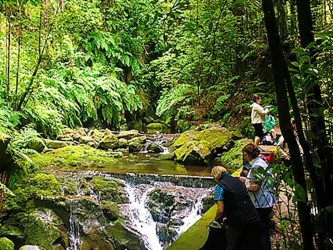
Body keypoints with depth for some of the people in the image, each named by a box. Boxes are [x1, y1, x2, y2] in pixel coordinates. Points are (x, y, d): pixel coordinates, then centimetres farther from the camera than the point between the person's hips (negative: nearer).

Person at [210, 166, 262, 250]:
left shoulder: (219, 186, -3)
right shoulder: (238, 181, 15)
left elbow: (221, 210, -9)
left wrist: (216, 220, 13)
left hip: (237, 223, -6)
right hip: (254, 220, 6)